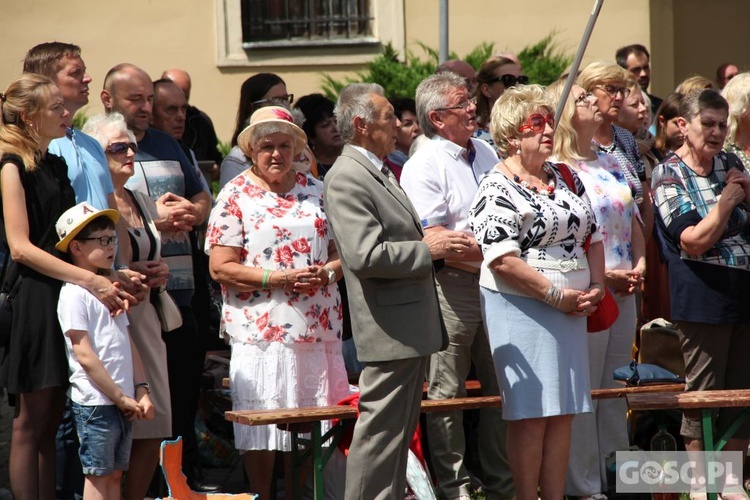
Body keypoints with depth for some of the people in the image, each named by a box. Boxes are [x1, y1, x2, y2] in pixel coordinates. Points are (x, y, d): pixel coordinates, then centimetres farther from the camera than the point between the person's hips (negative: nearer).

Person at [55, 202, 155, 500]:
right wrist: (121, 397, -14)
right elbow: (84, 354, -15)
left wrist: (141, 392, 5)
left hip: (123, 402, 8)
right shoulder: (74, 294, -10)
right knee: (98, 475, -5)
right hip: (95, 401, -8)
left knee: (115, 474, 9)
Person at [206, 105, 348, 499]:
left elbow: (341, 251, 15)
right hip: (260, 331, -4)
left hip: (317, 331, 4)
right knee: (261, 433, -2)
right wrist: (279, 279, -15)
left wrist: (327, 272, -8)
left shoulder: (315, 191, 13)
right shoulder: (235, 196, 0)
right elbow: (221, 268, -6)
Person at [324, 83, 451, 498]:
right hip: (390, 329, -10)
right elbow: (366, 255, -24)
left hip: (412, 328, 10)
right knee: (380, 431, -8)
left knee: (399, 432, 14)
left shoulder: (379, 174, 18)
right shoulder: (347, 178, -14)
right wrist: (428, 250, -16)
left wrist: (433, 243, 10)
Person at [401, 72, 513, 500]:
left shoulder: (487, 154, 14)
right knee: (447, 395, -1)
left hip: (494, 284, 7)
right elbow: (431, 241, -18)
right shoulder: (424, 166, -10)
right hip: (451, 287, -7)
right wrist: (487, 250, -16)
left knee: (500, 386, 11)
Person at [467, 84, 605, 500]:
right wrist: (557, 294, -16)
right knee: (531, 414, -5)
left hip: (570, 307, 7)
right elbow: (501, 260, -19)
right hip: (521, 309, -7)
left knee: (563, 413, 7)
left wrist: (595, 287, 2)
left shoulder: (565, 179, 13)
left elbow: (593, 236, 19)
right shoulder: (499, 189, -11)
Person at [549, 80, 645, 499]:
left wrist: (639, 264, 3)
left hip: (624, 291, 8)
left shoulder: (611, 163, 14)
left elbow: (633, 220, 20)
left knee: (615, 390, 13)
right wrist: (603, 275, -19)